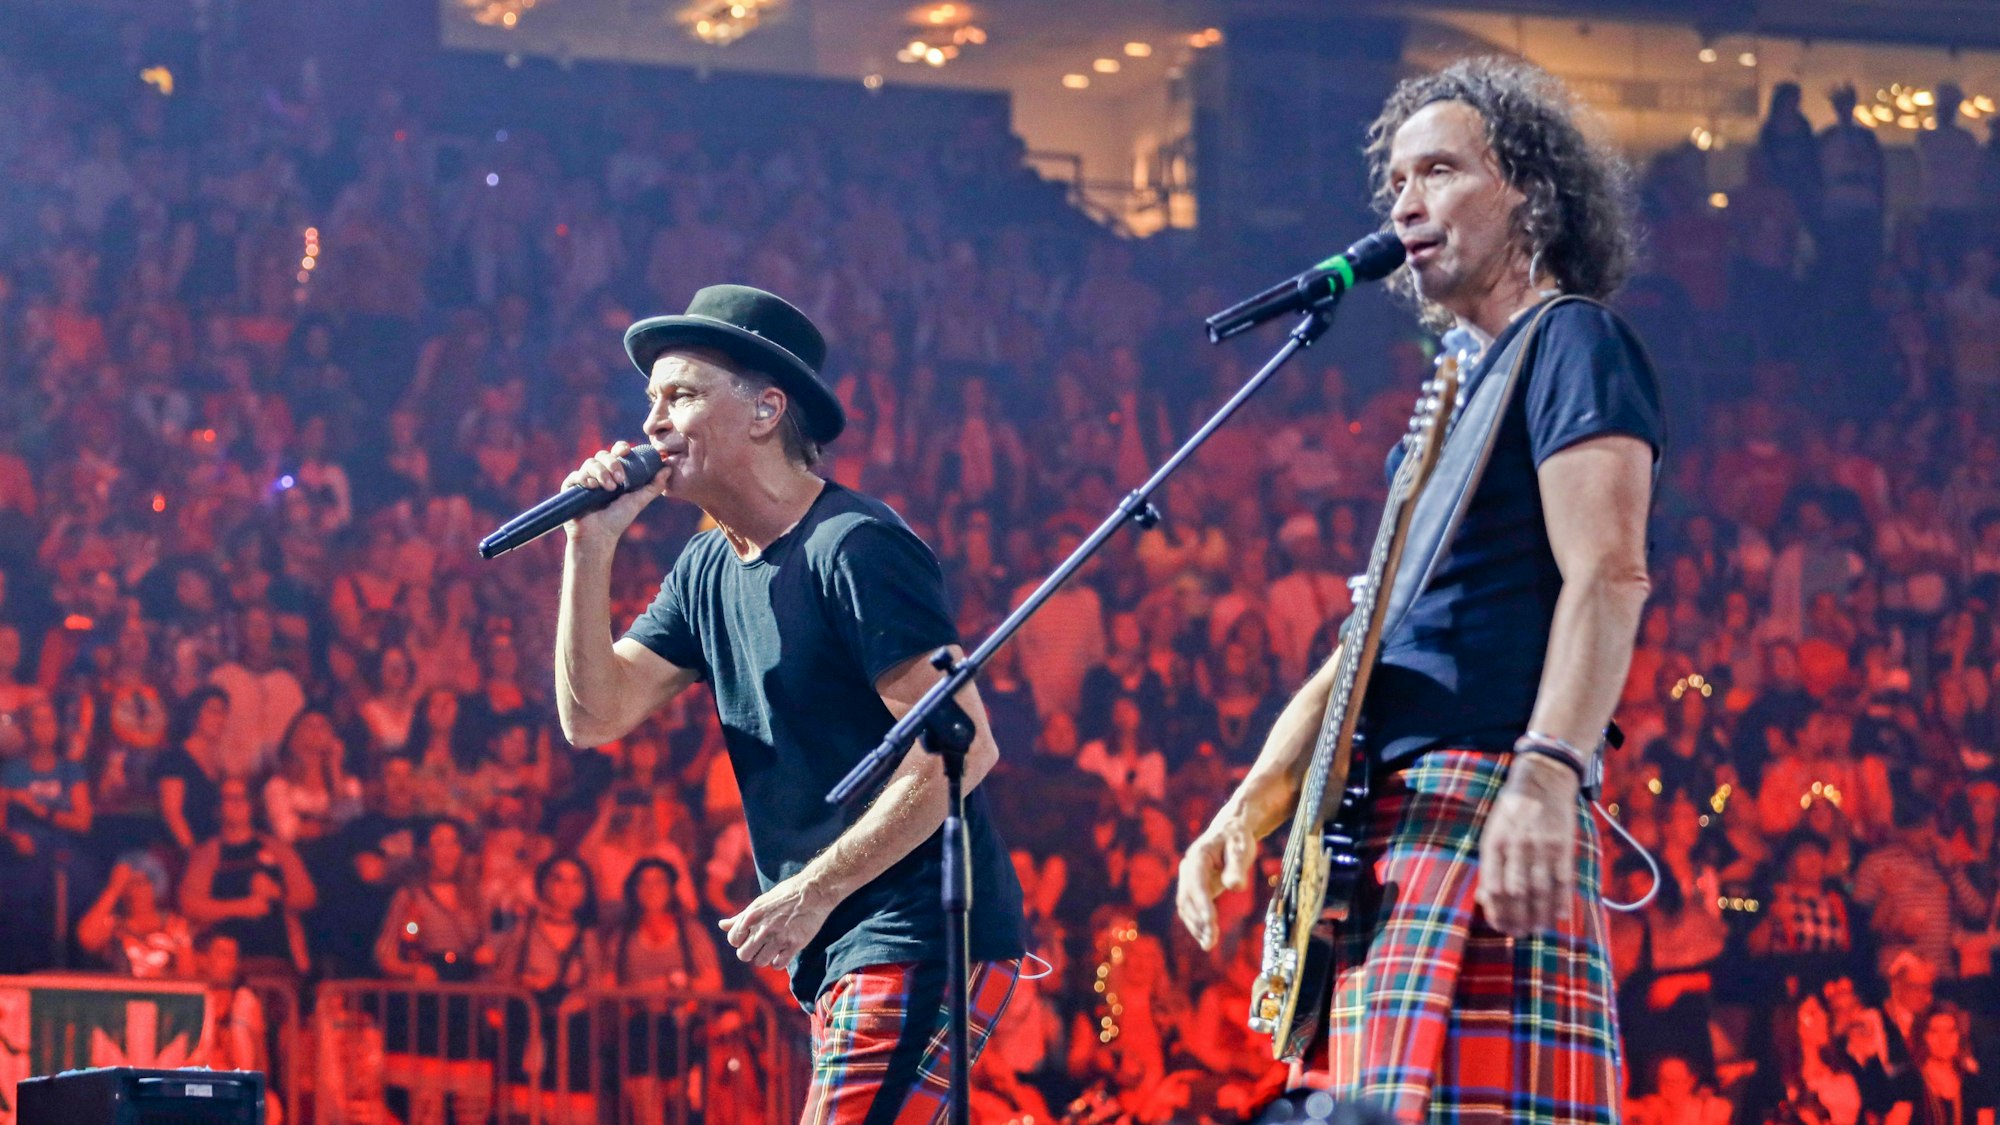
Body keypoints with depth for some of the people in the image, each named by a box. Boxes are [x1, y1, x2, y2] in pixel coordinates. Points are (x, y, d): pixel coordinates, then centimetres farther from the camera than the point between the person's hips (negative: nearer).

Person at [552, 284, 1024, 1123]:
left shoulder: (854, 548, -13)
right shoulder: (710, 570, 14)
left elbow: (962, 747, -19)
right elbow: (594, 716, 10)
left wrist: (813, 892, -19)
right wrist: (590, 548, -1)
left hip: (923, 941, -10)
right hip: (841, 960, 10)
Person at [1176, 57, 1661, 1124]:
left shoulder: (1571, 342, 0)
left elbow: (1607, 576, -15)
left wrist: (1546, 777, -27)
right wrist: (1255, 802, 14)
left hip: (1484, 807, -10)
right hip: (1391, 835, 10)